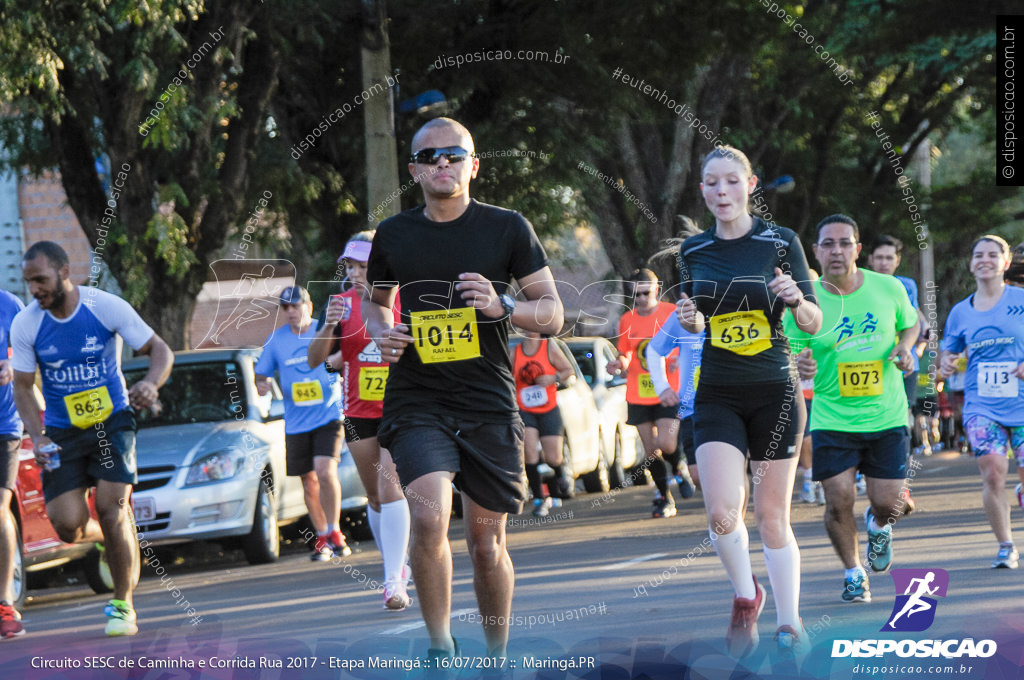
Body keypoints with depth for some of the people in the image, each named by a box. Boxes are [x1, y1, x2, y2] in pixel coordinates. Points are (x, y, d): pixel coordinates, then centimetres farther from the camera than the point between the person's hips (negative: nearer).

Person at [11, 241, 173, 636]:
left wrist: (151, 384, -28)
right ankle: (112, 538, 27)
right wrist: (37, 437, -15)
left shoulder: (106, 307, -13)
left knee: (112, 508, -15)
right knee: (68, 525, -10)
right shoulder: (25, 325, -8)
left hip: (111, 422, -2)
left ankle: (123, 604, 1)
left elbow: (160, 351, -6)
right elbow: (23, 387, 0)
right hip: (62, 432, 2)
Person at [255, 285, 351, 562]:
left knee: (325, 471, -21)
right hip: (296, 423, 3)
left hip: (328, 416, -3)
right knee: (309, 484, 8)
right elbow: (261, 375, 11)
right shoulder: (276, 340, 4)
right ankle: (322, 539, 22)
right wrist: (261, 385, -11)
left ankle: (334, 532, -9)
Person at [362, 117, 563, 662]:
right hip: (417, 402, 0)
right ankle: (439, 647, -9)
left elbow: (552, 314, 3)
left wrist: (503, 306, -17)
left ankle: (497, 657, 26)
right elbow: (375, 301, 24)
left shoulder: (507, 229, 1)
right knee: (430, 517, -23)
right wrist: (380, 332, 1)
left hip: (488, 405, 0)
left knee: (487, 542, 6)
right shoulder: (393, 235, 7)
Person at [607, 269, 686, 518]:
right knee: (651, 450, 2)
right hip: (638, 396, 3)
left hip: (669, 393, -3)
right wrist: (619, 364, -8)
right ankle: (664, 499, 14)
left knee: (666, 444, -16)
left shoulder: (673, 313, -3)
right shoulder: (627, 321, 6)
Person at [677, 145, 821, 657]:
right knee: (722, 513, -14)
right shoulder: (693, 250, 6)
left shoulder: (780, 242, -3)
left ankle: (789, 623, 15)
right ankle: (746, 597, 13)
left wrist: (798, 300, -22)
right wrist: (689, 320, -5)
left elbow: (814, 325, 0)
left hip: (775, 393, -2)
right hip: (717, 397, 2)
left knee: (771, 516, 1)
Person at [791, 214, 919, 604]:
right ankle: (853, 574, 19)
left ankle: (878, 525, 39)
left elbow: (910, 324, 16)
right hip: (832, 420, -1)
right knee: (839, 502, -8)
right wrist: (798, 365, -27)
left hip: (887, 418, 1)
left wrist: (905, 347, -6)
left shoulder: (888, 288, -3)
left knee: (888, 504, -1)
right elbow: (789, 352, -4)